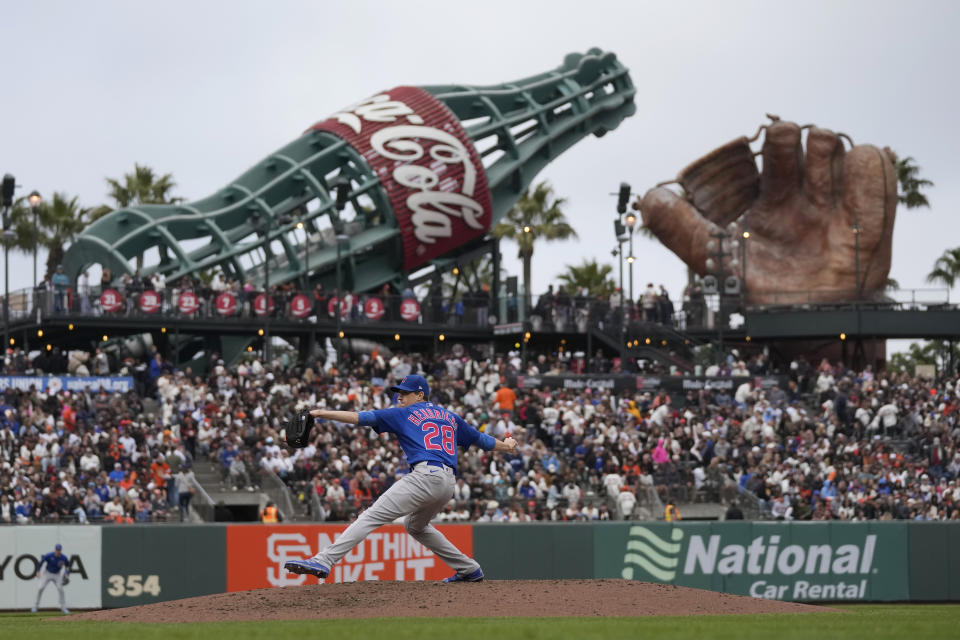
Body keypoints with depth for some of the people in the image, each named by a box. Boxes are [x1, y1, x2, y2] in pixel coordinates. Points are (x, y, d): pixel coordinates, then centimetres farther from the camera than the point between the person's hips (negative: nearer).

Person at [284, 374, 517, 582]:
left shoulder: (405, 414, 10)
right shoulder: (450, 417, 26)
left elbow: (362, 417, 2)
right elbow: (479, 438, 37)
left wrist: (323, 414, 1)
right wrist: (506, 445, 55)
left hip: (425, 476, -8)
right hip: (448, 482, 8)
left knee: (372, 516, -16)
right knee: (415, 526, 32)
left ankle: (323, 561, -29)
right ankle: (469, 569, 32)